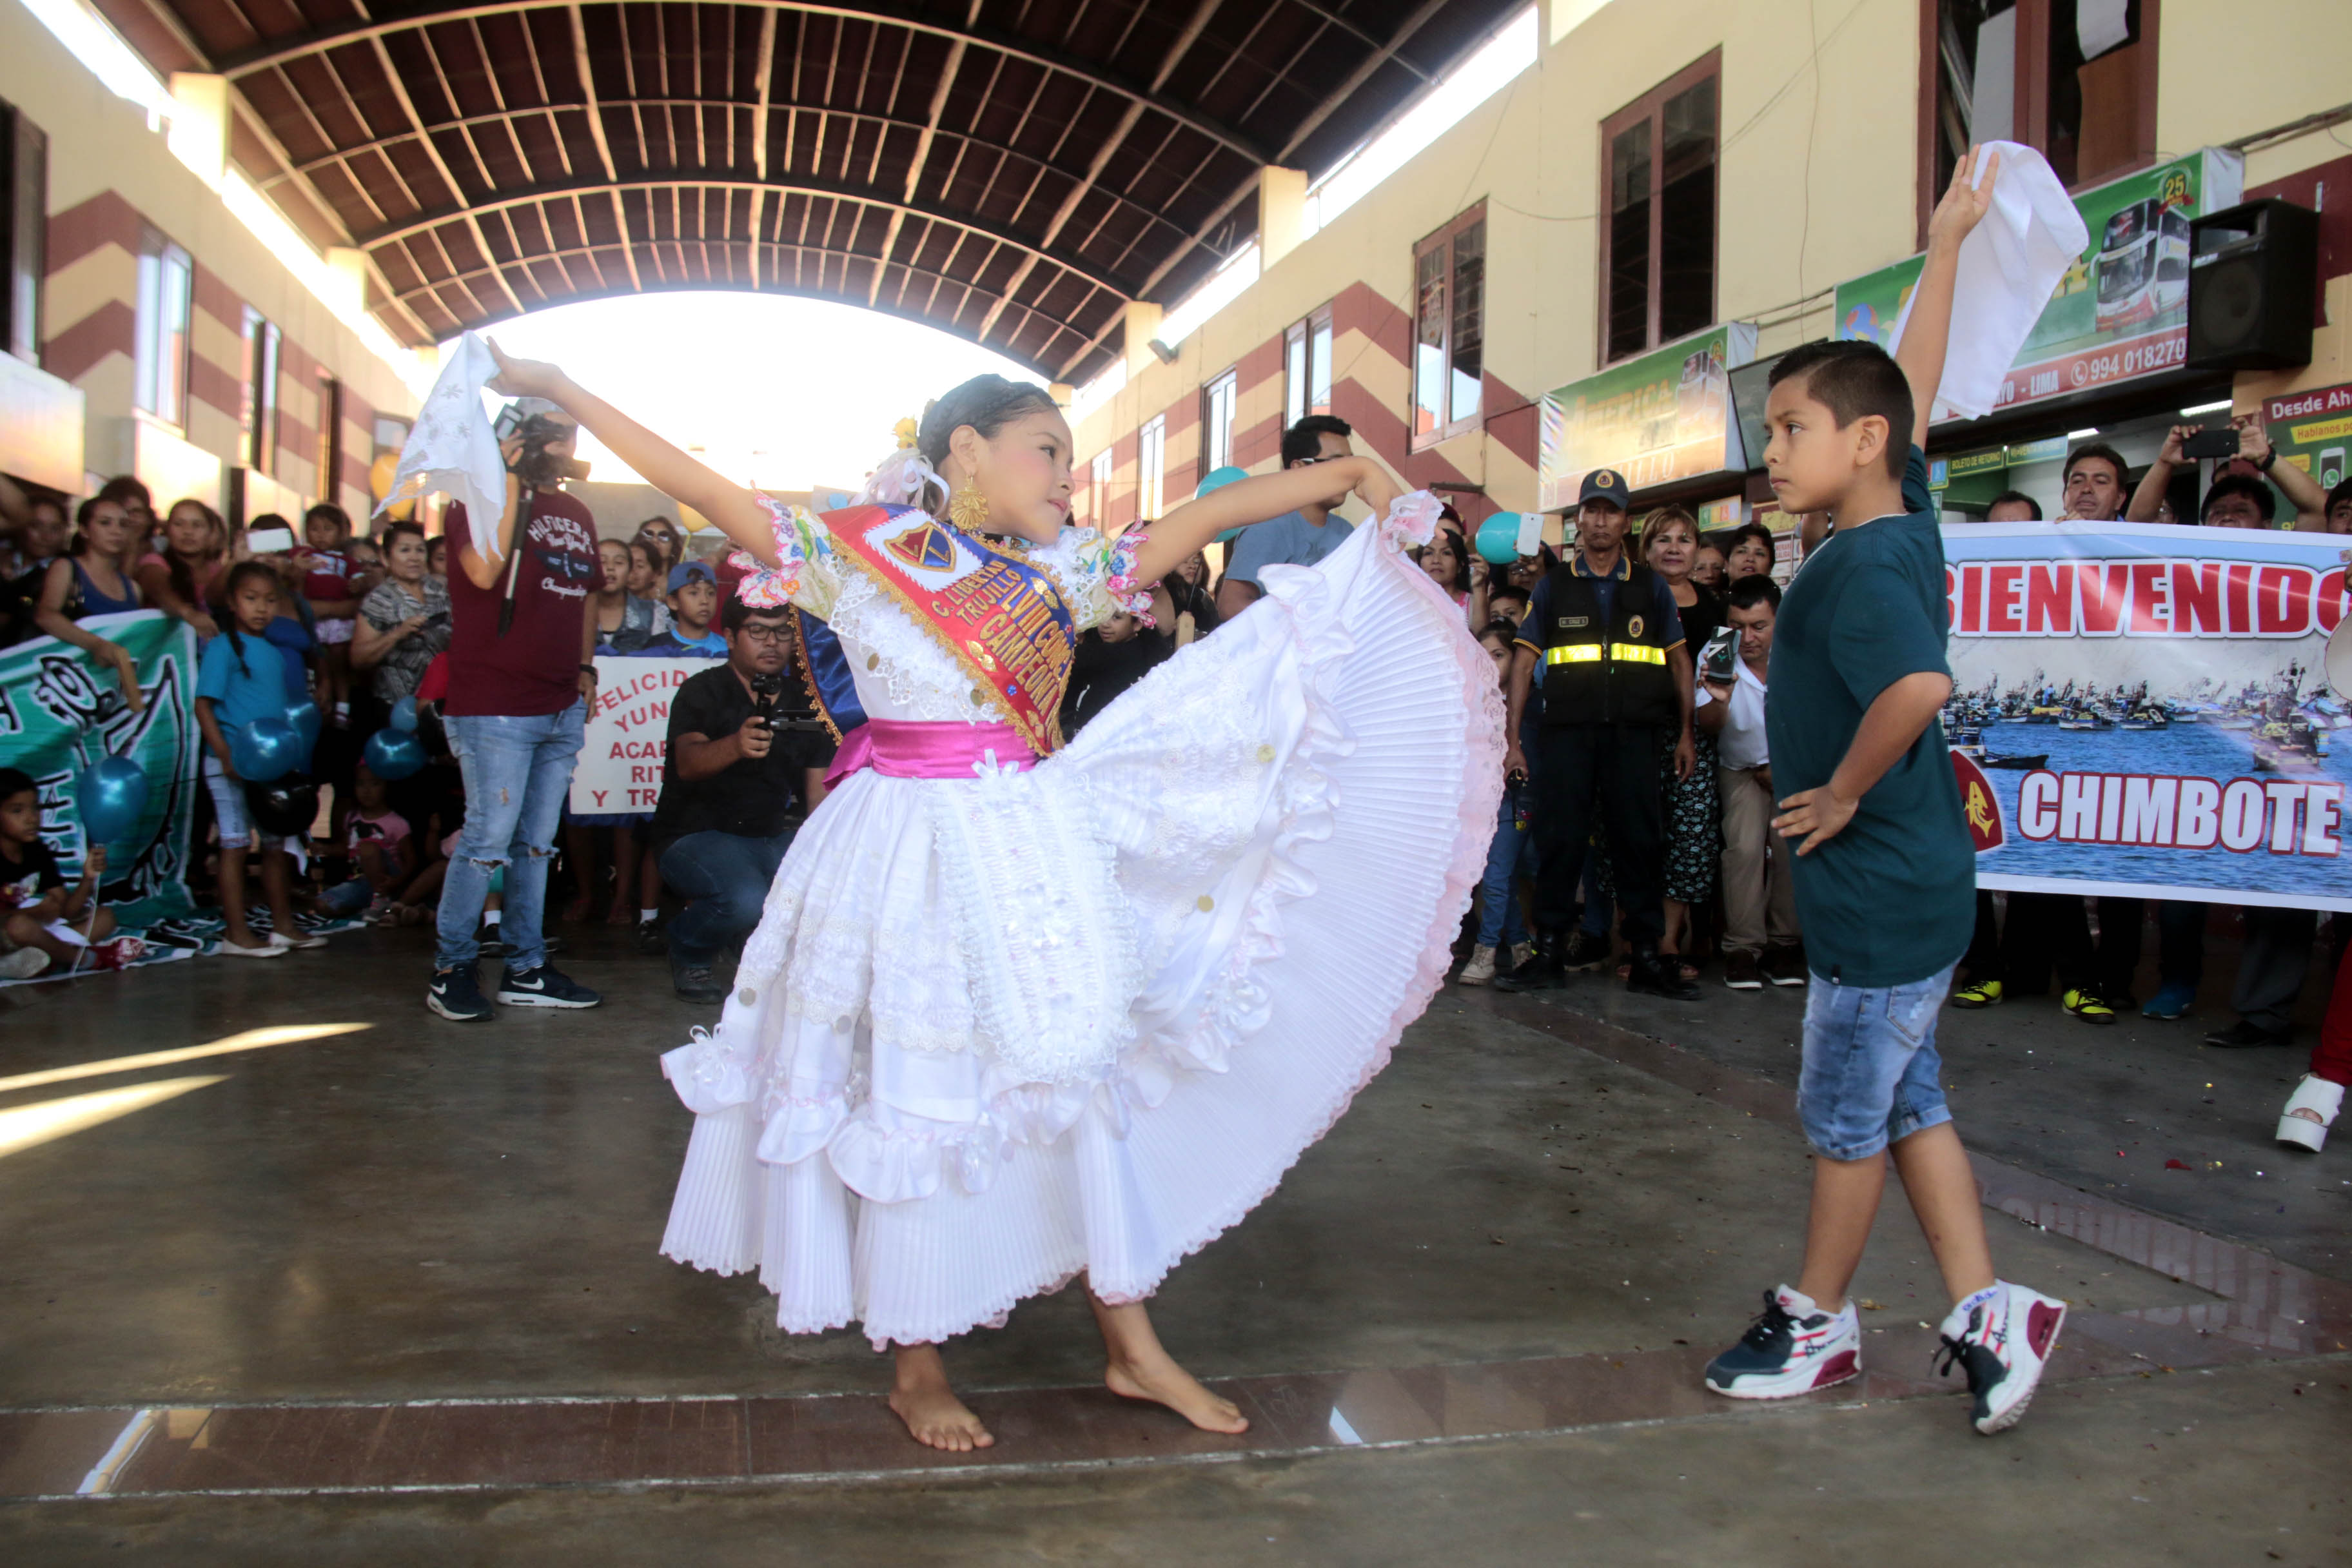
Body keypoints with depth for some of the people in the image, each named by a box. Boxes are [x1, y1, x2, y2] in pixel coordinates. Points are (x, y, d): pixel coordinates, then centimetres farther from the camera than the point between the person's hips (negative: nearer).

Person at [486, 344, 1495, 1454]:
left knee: (1083, 1073, 8)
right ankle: (916, 1367, 20)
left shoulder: (1063, 572, 9)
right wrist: (560, 393, -3)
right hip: (906, 850, -4)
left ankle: (1131, 1347, 21)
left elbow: (1207, 515, 9)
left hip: (1030, 847, 5)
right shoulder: (852, 553, -2)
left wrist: (1350, 471, 7)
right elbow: (699, 487, -3)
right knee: (913, 1094, 3)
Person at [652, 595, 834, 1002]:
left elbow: (819, 794, 7)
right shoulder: (703, 692, -4)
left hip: (775, 837, 5)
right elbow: (688, 762, -24)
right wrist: (735, 746, -45)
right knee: (747, 899, -34)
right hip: (698, 834, -5)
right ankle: (687, 952, 1)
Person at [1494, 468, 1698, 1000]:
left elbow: (1679, 660, 14)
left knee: (1640, 842, 2)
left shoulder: (1651, 587, 13)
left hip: (1636, 735, 1)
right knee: (1558, 840, -1)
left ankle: (1646, 957, 8)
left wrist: (1685, 733, 6)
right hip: (1567, 732, 0)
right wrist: (1512, 738, -1)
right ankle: (1549, 953, 6)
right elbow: (1524, 660, 7)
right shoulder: (1554, 586, 11)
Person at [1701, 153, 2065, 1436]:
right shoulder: (1905, 520, 5)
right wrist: (1945, 246, 26)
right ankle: (1986, 1314, 20)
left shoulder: (1860, 570, -21)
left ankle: (1815, 1323, 22)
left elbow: (1920, 684, -39)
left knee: (1847, 1117, 6)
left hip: (1881, 894, -9)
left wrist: (1844, 794, -23)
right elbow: (1915, 384, 18)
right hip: (1907, 883, 9)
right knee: (1904, 1102, 16)